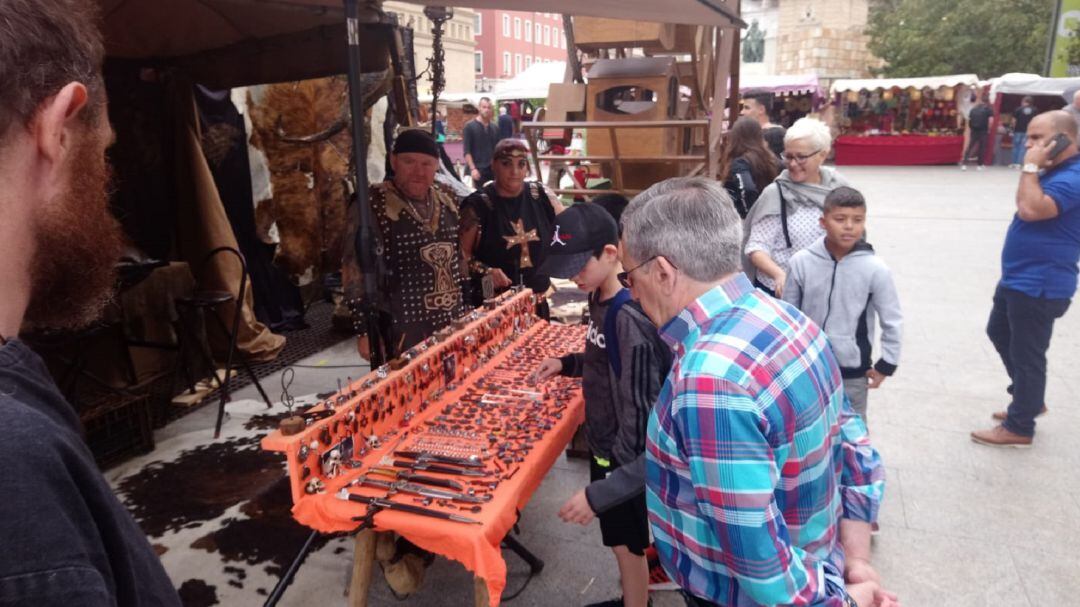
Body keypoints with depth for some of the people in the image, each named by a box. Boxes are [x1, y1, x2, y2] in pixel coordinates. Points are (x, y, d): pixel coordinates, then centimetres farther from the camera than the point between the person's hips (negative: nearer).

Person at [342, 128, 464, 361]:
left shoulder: (447, 200, 6)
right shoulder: (371, 206, -13)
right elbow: (357, 271, -12)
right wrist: (365, 331, -13)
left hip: (451, 325, 6)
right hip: (402, 332, -6)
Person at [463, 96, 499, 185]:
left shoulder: (495, 128, 13)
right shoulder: (470, 126, -1)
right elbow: (467, 151, -6)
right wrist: (472, 168, -16)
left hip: (493, 169, 5)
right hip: (478, 170, -4)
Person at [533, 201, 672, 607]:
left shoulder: (630, 319, -29)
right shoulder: (600, 300, -2)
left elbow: (640, 414, -28)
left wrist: (600, 493, -27)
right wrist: (567, 364, 1)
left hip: (627, 456, -8)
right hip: (604, 441, 8)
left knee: (627, 543, 13)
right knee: (622, 541, 26)